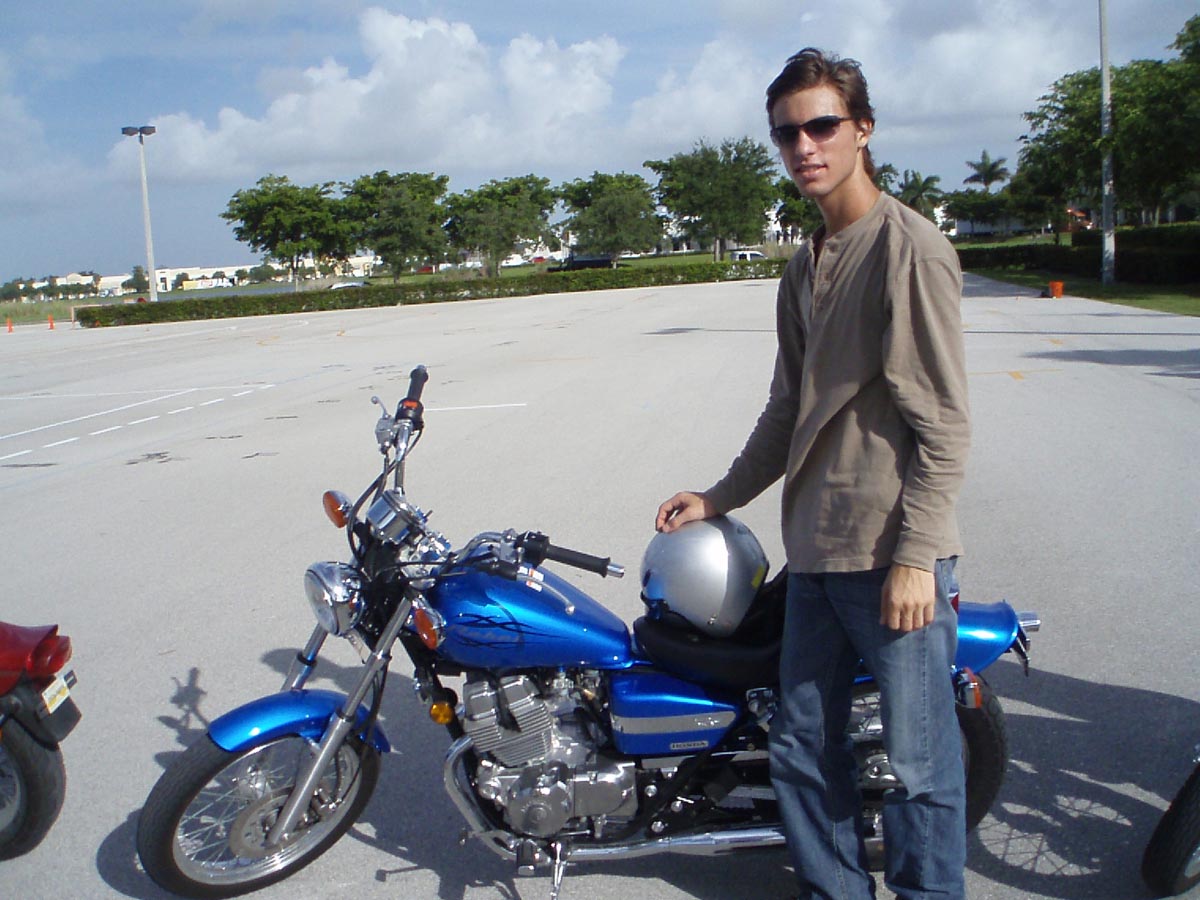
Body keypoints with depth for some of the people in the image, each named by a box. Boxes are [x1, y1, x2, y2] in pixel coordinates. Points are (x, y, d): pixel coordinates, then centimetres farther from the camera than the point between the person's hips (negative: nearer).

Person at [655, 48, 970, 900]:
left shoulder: (910, 245, -9)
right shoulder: (805, 267, 16)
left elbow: (944, 423, -13)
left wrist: (915, 556, -17)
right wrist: (722, 496, 22)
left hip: (897, 558, -8)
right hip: (816, 550, 8)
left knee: (917, 762, 1)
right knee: (804, 747, 15)